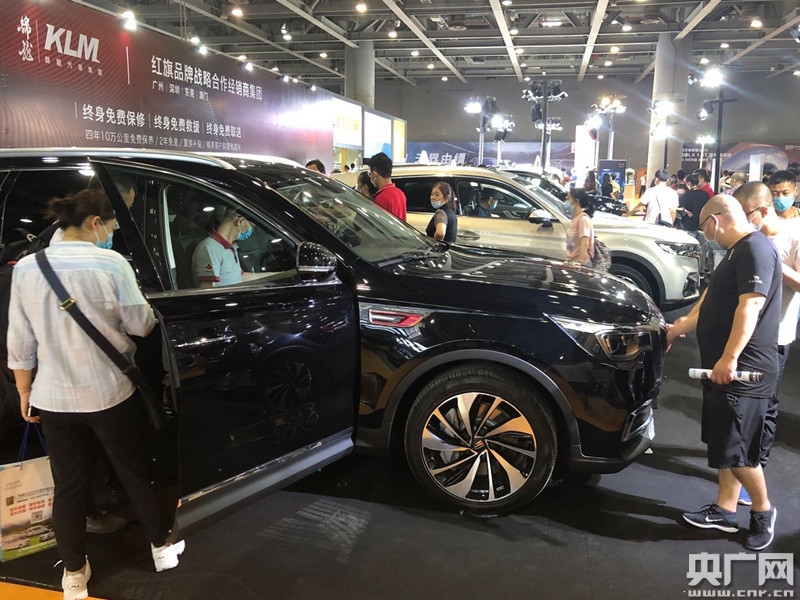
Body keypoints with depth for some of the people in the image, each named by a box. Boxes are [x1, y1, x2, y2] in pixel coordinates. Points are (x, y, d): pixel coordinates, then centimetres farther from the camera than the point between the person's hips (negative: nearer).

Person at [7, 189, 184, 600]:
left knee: (69, 487, 15)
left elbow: (20, 342, 2)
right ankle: (162, 546, 32)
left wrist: (24, 390, 13)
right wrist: (145, 308, 12)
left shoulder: (26, 269, -3)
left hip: (53, 398, 3)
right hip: (110, 394, -3)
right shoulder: (111, 264, -14)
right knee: (137, 473, 16)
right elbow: (141, 325, -8)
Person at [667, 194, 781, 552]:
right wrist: (675, 331, 29)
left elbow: (751, 305, -26)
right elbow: (710, 305, 24)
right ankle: (724, 511, 26)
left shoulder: (755, 248, -16)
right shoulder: (736, 253, 16)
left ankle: (763, 510, 19)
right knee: (723, 444, 15)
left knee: (735, 450, -1)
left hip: (743, 372, -10)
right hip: (725, 369, 10)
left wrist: (729, 359, -31)